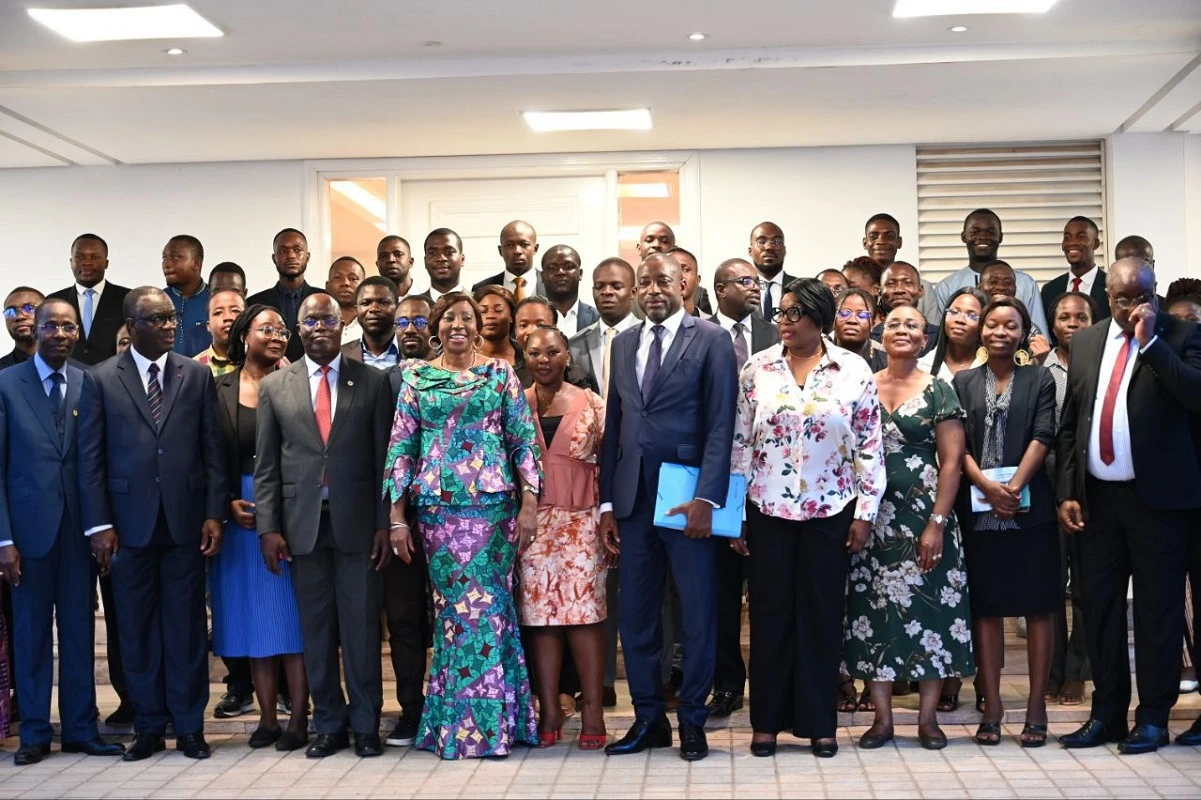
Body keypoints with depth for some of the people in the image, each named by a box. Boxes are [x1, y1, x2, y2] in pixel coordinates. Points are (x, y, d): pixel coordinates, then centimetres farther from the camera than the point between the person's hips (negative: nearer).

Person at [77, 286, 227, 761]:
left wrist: (214, 514, -2)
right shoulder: (102, 379, 3)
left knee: (187, 627, 5)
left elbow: (213, 451, 5)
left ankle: (189, 725, 15)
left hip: (186, 521, 1)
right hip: (129, 522, 0)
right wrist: (99, 525, -5)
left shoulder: (197, 375, 6)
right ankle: (149, 726, 18)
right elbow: (91, 458, 1)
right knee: (137, 628, 7)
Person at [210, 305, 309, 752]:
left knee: (291, 613, 0)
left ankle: (298, 719, 5)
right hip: (240, 513, 2)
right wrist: (228, 503, -7)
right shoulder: (220, 389, 6)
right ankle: (267, 717, 15)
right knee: (253, 616, 7)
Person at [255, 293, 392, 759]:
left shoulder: (372, 382, 4)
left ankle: (365, 725, 13)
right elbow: (265, 464, 6)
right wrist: (268, 527, -1)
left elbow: (383, 456, 3)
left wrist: (385, 524, -3)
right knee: (316, 629, 6)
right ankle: (329, 725, 17)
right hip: (302, 524, 1)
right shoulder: (274, 386, 8)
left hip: (358, 522, -1)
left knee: (362, 627, 2)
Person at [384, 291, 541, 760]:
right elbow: (401, 446, 6)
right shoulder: (416, 378, 8)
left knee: (489, 605, -1)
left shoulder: (500, 373, 6)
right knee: (452, 607, 3)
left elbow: (523, 440, 3)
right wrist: (397, 516, 1)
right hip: (438, 507, 1)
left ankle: (490, 722, 7)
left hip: (494, 504, -1)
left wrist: (529, 503, -6)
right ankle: (459, 723, 12)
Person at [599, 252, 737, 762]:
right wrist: (608, 502, 9)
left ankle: (692, 722, 16)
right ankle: (648, 718, 20)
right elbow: (614, 425, 14)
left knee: (697, 615, 3)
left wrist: (707, 498, -16)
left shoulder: (711, 340, -2)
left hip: (689, 498, -5)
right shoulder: (623, 344, 14)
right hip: (634, 499, 5)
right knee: (635, 616, 8)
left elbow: (721, 425, -8)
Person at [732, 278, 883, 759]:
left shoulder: (854, 371, -1)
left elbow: (869, 447, 1)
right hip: (768, 510, 1)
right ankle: (767, 721, 16)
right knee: (770, 613, 5)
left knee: (822, 615, 6)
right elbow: (740, 443, 3)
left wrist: (865, 513, -3)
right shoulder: (757, 369, 2)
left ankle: (819, 723, 17)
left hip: (831, 512, 0)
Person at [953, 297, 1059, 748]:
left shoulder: (1040, 381, 7)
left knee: (1038, 606, 1)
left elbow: (1042, 437, -4)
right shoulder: (963, 383, 11)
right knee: (986, 607, 3)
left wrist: (1014, 486, -16)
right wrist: (987, 486, -13)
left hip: (1030, 508, -1)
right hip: (978, 509, 1)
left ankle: (1036, 706, 7)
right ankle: (992, 706, 9)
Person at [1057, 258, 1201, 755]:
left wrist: (1150, 341, -18)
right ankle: (1107, 712, 19)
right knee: (1099, 605, 8)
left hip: (1158, 495, -4)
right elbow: (1069, 424, 12)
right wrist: (1067, 493, 5)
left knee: (1157, 607, 3)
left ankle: (1153, 717, 13)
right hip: (1097, 497, 4)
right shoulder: (1085, 342, 11)